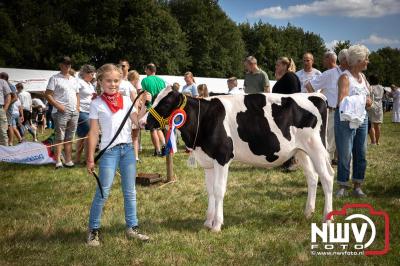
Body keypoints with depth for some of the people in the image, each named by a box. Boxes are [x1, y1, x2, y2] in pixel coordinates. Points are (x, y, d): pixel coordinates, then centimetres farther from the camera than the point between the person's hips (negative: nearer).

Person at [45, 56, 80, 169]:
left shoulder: (74, 80, 18)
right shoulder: (55, 78, -1)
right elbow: (48, 94, -7)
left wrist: (78, 106, 9)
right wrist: (57, 105, -16)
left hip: (74, 112, 6)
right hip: (61, 112, -6)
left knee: (69, 138, 10)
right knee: (59, 138, -6)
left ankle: (68, 160, 14)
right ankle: (58, 162, -5)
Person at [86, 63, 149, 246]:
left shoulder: (126, 100, 6)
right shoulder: (96, 104, -4)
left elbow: (137, 121, 0)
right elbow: (93, 132, -4)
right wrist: (90, 158, -6)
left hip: (127, 148, 4)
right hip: (109, 150, -4)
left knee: (130, 191, 10)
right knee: (103, 192, -1)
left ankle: (132, 227, 21)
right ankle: (93, 230, 11)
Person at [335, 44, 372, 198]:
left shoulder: (362, 77, 14)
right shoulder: (345, 77, -10)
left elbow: (368, 101, 17)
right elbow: (342, 101, -21)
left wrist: (367, 101, -4)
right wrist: (361, 100, -14)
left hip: (362, 118, 7)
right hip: (346, 119, -7)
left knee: (361, 154, 8)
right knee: (344, 154, -3)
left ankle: (357, 186, 17)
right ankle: (343, 187, 7)